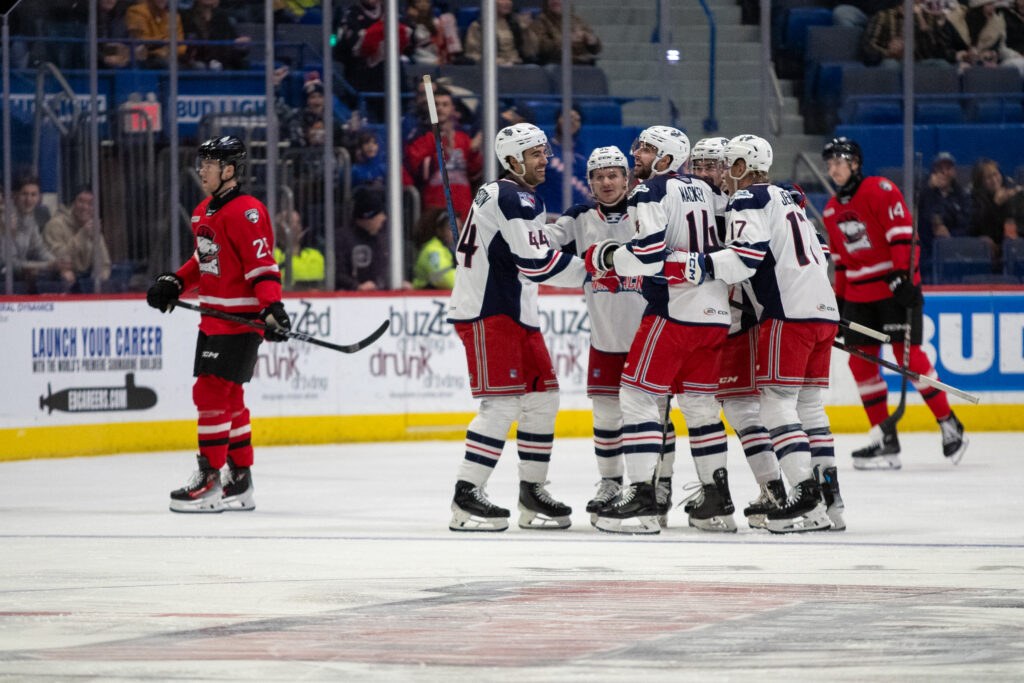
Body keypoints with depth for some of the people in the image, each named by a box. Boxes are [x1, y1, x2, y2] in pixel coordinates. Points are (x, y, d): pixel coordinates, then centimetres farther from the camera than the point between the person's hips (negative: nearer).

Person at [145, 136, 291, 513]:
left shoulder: (245, 212, -16)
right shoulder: (203, 213, 14)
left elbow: (263, 265, -21)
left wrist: (272, 308, -29)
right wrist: (174, 283, 13)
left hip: (241, 319, -10)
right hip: (213, 315, 10)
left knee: (212, 392, -12)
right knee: (228, 397, 13)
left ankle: (210, 479, -10)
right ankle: (240, 480, 19)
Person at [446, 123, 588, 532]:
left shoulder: (522, 198, 19)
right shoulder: (512, 198, -15)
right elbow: (537, 265, -20)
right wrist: (588, 270, -11)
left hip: (516, 313, 11)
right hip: (487, 314, -11)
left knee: (542, 398, 10)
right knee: (503, 403, -14)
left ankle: (532, 493, 16)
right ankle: (466, 498, -15)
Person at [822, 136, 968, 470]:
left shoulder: (880, 191, -10)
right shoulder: (832, 209, 14)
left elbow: (901, 233, -17)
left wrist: (901, 276, -24)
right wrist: (839, 300, 17)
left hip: (895, 286, -8)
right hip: (859, 293, 8)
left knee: (908, 355, -12)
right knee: (861, 362, 0)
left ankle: (950, 426, -1)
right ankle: (884, 440, 3)